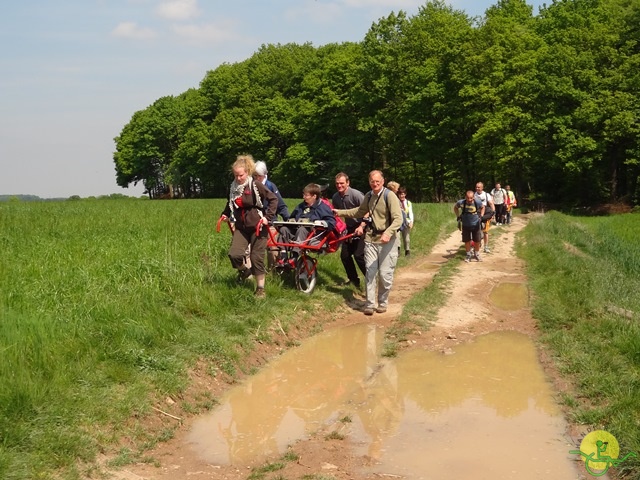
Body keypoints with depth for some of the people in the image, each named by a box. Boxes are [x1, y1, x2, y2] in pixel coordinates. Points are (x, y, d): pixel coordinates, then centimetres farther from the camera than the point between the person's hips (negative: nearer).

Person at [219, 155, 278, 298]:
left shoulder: (255, 185, -12)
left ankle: (260, 288, 14)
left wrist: (267, 217, -16)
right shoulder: (233, 187, 5)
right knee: (234, 254, -14)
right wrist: (225, 214, 10)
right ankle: (244, 270, 19)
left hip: (257, 226, -4)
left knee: (257, 258, 0)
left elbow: (273, 199, -10)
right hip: (241, 227, 4)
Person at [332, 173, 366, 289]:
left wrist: (361, 227, -28)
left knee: (358, 255, -15)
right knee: (344, 255, 5)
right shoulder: (335, 197, 2)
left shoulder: (356, 194, -20)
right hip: (349, 228, 7)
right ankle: (353, 279, 22)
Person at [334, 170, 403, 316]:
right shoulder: (369, 196, 10)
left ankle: (382, 303, 16)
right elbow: (360, 211, 29)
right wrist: (340, 212, 29)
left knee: (385, 274, -2)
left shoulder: (389, 195, -11)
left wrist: (388, 233, -35)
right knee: (370, 272, 1)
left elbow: (398, 219, -19)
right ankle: (370, 304, 5)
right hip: (371, 239, 5)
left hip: (387, 240, -5)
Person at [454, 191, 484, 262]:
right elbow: (455, 207, 3)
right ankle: (468, 255, 27)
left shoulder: (478, 202, -20)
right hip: (466, 225, 0)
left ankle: (476, 254, 31)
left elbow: (483, 207, 4)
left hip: (476, 225, 0)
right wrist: (458, 216, -2)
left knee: (477, 241, 9)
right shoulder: (461, 202, -20)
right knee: (467, 241, 8)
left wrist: (481, 216, -5)